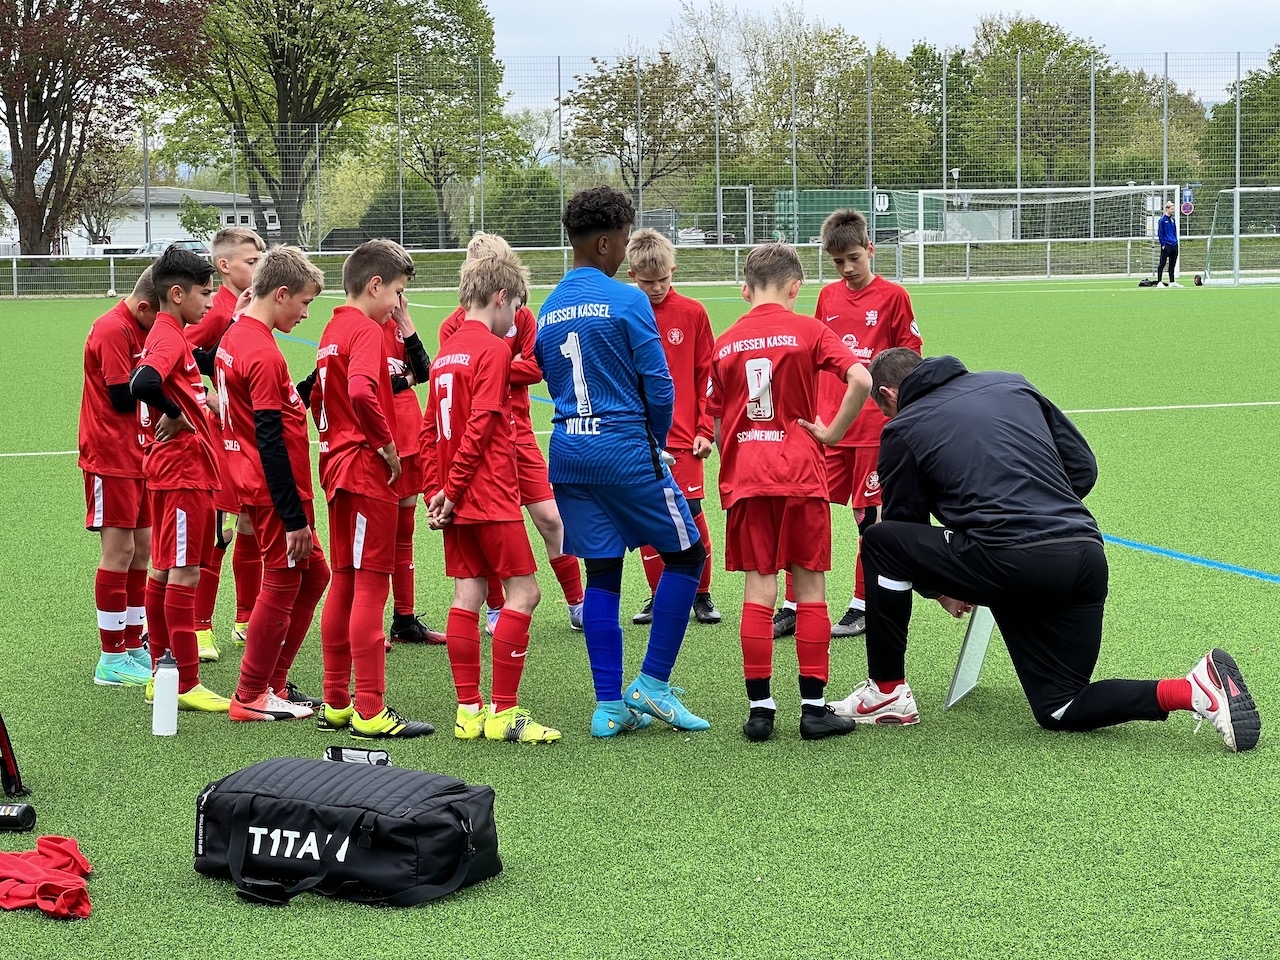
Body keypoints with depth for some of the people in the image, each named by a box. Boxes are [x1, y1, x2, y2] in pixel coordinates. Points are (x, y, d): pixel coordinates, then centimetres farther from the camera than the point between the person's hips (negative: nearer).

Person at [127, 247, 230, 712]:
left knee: (163, 570, 14)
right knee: (184, 573, -7)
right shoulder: (169, 338, -16)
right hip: (183, 469, -10)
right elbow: (143, 383, -34)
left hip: (172, 468, 10)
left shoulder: (168, 336, 14)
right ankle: (186, 685, -5)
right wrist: (173, 416, -19)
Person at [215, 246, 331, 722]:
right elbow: (270, 442, -22)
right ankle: (251, 697, 11)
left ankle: (274, 682, 23)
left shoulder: (233, 338, 10)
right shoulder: (264, 356, -20)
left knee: (312, 574, 17)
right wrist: (293, 516, -19)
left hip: (254, 483, 10)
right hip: (275, 491, -10)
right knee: (282, 585, 1)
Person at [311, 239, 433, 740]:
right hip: (368, 470, -9)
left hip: (338, 467, 9)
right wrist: (387, 444, -19)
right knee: (371, 585, -7)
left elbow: (319, 397, 21)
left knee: (344, 582, 14)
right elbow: (362, 392, -31)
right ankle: (370, 711, -5)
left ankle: (336, 703, 20)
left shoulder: (331, 331, 15)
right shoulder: (367, 330, -14)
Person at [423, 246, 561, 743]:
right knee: (523, 591, -3)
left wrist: (435, 490, 10)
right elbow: (480, 425, -18)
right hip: (492, 496, -8)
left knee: (468, 595, 9)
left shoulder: (447, 352, 14)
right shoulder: (494, 349, -11)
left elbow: (430, 428, 14)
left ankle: (469, 710, 11)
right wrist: (451, 489, -12)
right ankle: (504, 712, -4)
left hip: (455, 499, 8)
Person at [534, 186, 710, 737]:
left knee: (601, 573, 10)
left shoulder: (546, 311, 10)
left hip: (568, 452, 7)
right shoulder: (627, 301, -10)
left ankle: (609, 706, 8)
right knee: (686, 553, 8)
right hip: (625, 449, -7)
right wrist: (658, 440, 9)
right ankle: (653, 685, 5)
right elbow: (658, 386, -10)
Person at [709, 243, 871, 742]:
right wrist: (833, 432, -6)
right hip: (800, 473, -2)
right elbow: (861, 380, -17)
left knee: (759, 587, 5)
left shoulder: (725, 344, 8)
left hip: (745, 477, 3)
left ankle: (759, 707, 3)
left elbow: (718, 425, 11)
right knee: (810, 587, 4)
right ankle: (814, 707, 6)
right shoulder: (808, 330, -2)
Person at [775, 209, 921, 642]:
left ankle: (862, 606, 15)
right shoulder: (827, 297, 10)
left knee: (869, 516, 4)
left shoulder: (893, 296, -3)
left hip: (874, 427, -4)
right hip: (826, 426, 4)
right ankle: (792, 607, 6)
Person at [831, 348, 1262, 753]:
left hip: (1008, 563, -6)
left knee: (879, 542, 13)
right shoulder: (1011, 385, 23)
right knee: (1060, 710, 17)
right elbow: (1083, 468, 21)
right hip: (1088, 558, 6)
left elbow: (903, 526, 18)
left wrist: (939, 588, 34)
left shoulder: (902, 431, 10)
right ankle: (1195, 689, -4)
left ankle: (887, 692, 16)